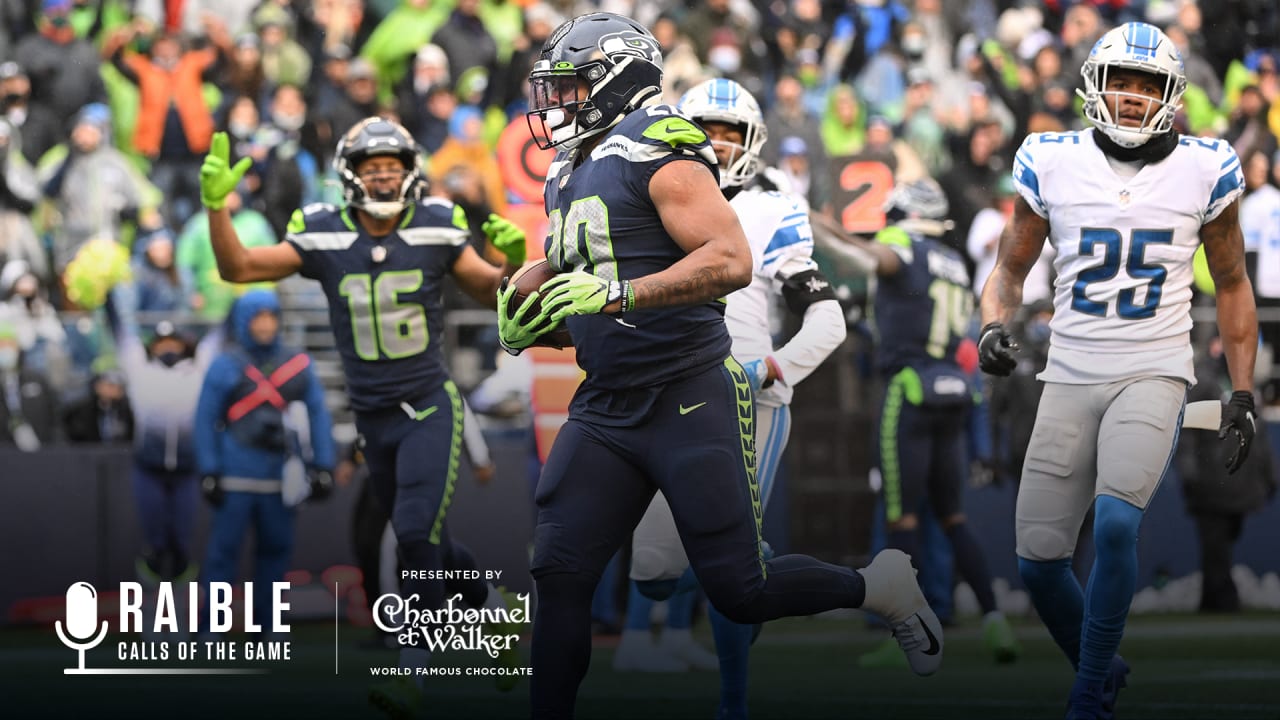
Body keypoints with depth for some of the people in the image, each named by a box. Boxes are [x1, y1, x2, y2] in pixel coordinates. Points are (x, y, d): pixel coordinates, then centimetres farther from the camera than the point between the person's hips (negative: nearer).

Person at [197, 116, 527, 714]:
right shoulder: (323, 237, -6)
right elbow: (237, 268, -8)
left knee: (418, 535, -17)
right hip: (373, 418, 3)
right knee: (425, 547, 13)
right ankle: (491, 606, 40)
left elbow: (491, 292, 5)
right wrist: (216, 204, -21)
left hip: (430, 409, -3)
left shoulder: (436, 230, -7)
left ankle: (411, 670, -10)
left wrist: (512, 260, -17)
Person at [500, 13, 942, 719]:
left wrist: (614, 293, -29)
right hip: (605, 408, 8)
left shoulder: (654, 152, -13)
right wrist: (532, 311, 6)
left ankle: (876, 586, 22)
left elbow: (731, 260, -23)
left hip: (690, 402, -8)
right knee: (558, 575, -3)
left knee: (741, 591, -3)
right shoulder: (569, 175, 15)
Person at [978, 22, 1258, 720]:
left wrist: (1242, 393, 6)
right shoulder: (1051, 165, -1)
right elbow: (1010, 268, 11)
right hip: (1070, 378, 2)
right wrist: (993, 324, -11)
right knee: (1038, 559, 0)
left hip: (1153, 375, -2)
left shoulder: (1204, 171, -2)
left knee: (1116, 523, -26)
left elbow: (1232, 285, 10)